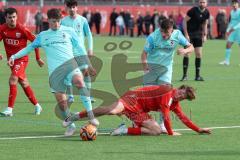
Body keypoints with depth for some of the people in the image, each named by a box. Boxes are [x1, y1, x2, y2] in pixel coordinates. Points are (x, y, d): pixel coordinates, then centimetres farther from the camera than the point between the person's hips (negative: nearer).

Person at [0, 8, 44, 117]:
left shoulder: (22, 29, -15)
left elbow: (35, 41, -6)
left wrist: (38, 58, -2)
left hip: (22, 59, -5)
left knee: (12, 80, -20)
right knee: (24, 83, 14)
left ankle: (9, 109, -20)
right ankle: (37, 106, 29)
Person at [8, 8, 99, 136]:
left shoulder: (68, 31, 11)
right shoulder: (42, 36, 17)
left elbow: (79, 48, 13)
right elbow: (29, 47, 23)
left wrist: (85, 65, 6)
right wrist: (14, 56, 12)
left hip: (69, 63, -2)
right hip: (54, 70, 2)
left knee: (79, 81, -33)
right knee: (60, 99, -5)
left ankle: (90, 114, -31)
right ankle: (71, 126, 13)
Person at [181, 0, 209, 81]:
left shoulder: (206, 13, -2)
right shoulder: (193, 10, -18)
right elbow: (185, 21, -14)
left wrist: (205, 35, 5)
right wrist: (186, 34, -18)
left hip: (198, 34, 5)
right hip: (189, 33, -5)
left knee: (199, 54, 1)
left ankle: (197, 76, 8)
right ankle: (185, 75, -3)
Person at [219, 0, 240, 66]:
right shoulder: (232, 12, 12)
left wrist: (234, 28, -28)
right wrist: (228, 30, 17)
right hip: (232, 31, 7)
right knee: (228, 44, -1)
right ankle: (226, 61, 2)